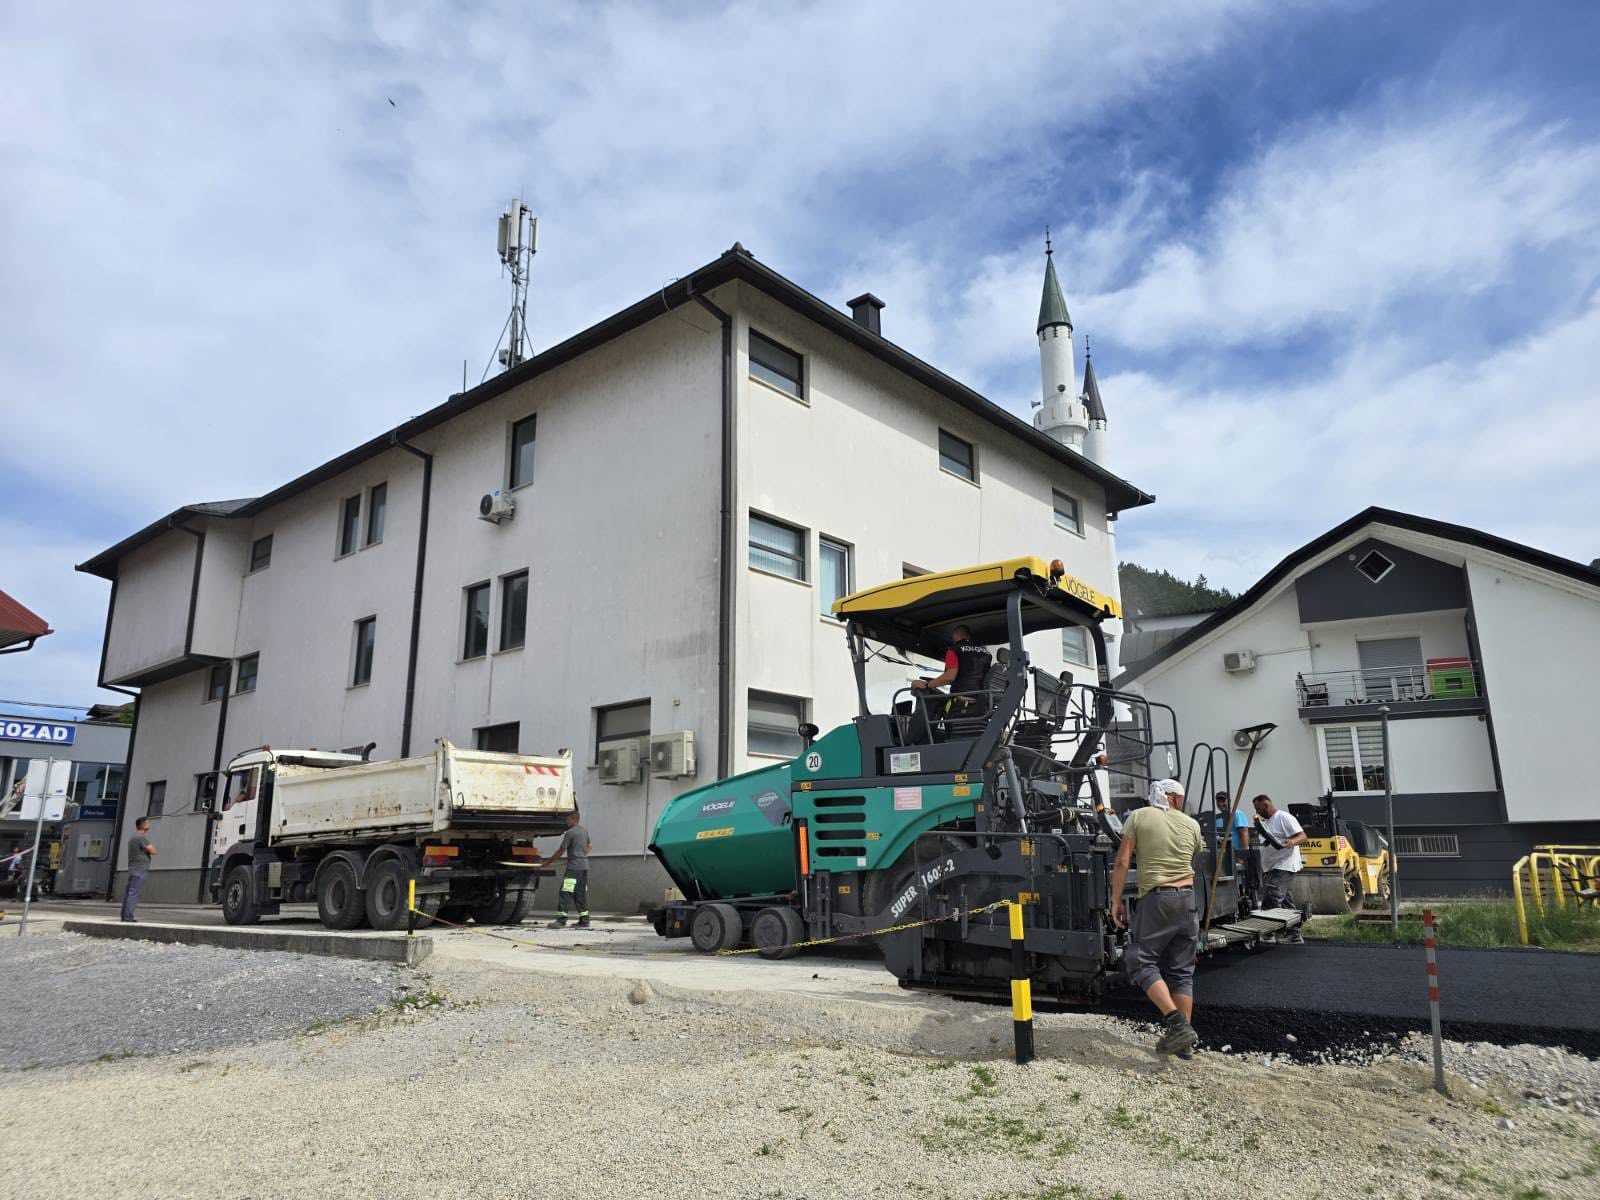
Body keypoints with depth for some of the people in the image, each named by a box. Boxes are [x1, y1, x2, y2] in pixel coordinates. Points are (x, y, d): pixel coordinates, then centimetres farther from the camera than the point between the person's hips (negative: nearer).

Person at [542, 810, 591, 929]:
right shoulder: (585, 831, 14)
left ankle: (561, 920, -11)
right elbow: (588, 847, 27)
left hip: (573, 867, -8)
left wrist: (549, 861, 2)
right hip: (584, 866, 8)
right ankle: (584, 921, 10)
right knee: (581, 895, 10)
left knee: (565, 893, -7)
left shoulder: (570, 832, -10)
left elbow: (561, 851, -7)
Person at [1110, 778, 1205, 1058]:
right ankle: (1185, 1041, 12)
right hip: (1187, 898, 4)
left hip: (1155, 898, -4)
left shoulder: (1138, 817, 1)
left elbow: (1122, 862, -6)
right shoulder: (1192, 824, 8)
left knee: (1145, 962, 3)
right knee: (1182, 970, 10)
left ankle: (1177, 1023, -13)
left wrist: (1116, 901, -1)